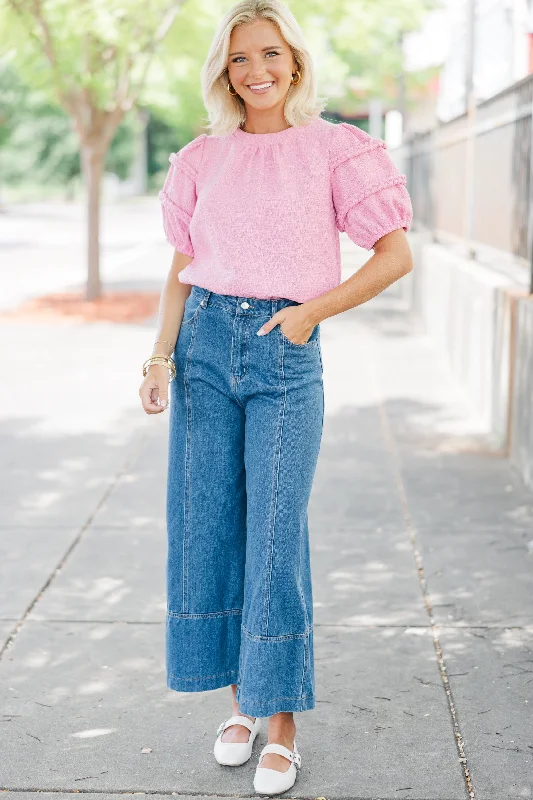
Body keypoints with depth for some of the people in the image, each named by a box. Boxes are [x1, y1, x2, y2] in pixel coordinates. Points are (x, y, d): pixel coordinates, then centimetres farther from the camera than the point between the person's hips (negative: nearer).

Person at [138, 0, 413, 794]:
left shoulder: (333, 149, 0)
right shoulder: (202, 159, 10)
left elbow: (396, 254, -1)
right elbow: (182, 269, 13)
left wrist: (310, 312, -8)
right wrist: (161, 356, -1)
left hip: (286, 356, -3)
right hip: (206, 344, 4)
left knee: (275, 535, -4)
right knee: (206, 527, 5)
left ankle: (283, 726, 9)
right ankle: (240, 700, 22)